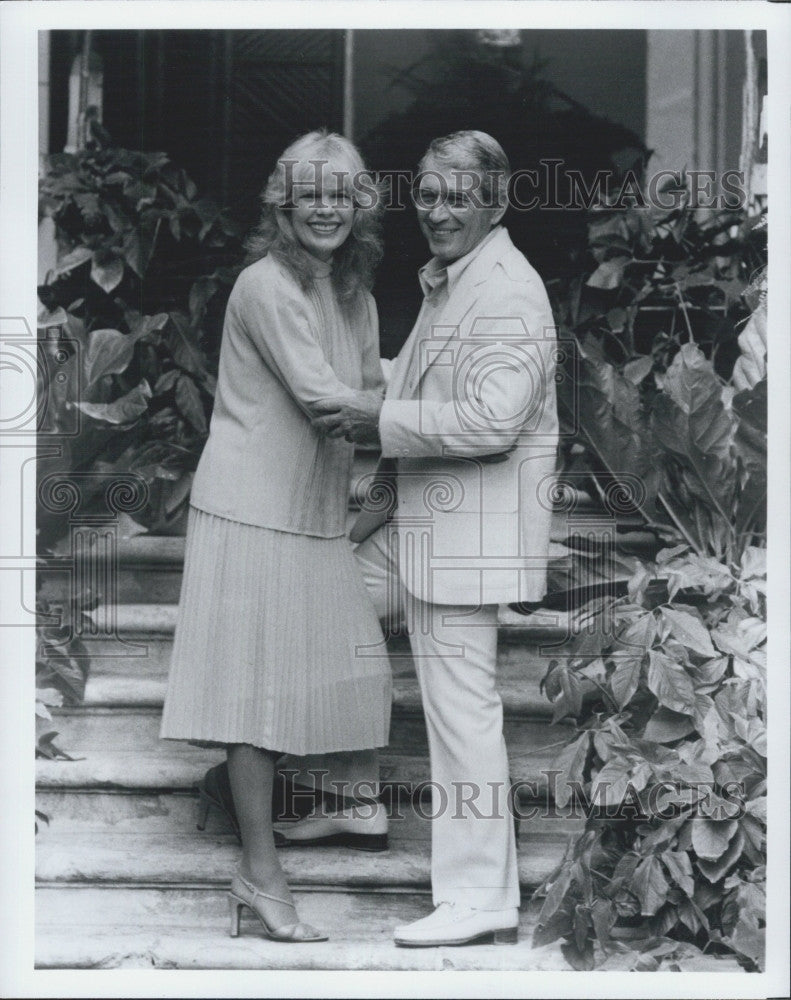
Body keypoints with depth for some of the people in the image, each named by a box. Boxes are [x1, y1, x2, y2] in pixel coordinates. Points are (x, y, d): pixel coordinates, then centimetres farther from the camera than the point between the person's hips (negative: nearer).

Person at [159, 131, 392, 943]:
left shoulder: (351, 291, 14)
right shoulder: (267, 285, -14)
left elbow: (369, 392, 13)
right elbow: (320, 396, -20)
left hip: (315, 510, 9)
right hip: (256, 508, -9)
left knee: (341, 670, 8)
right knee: (261, 678, -4)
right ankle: (260, 874, 2)